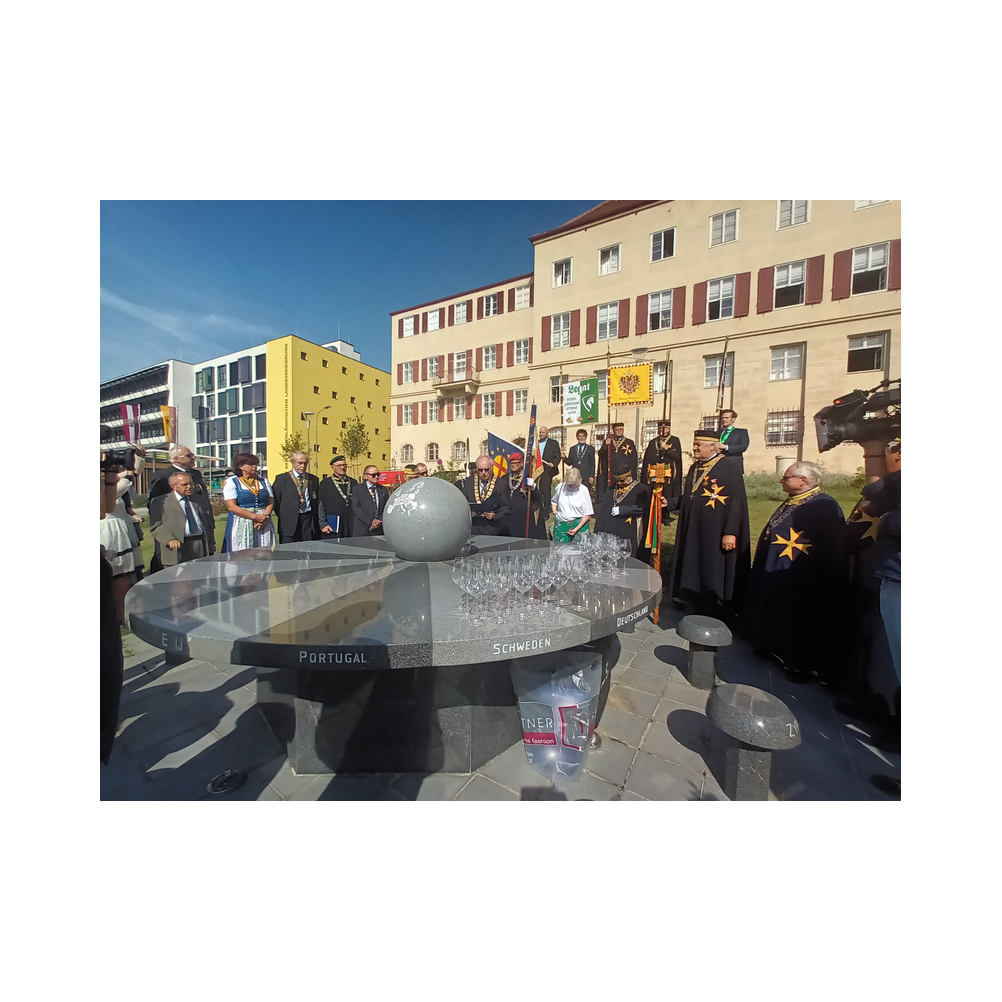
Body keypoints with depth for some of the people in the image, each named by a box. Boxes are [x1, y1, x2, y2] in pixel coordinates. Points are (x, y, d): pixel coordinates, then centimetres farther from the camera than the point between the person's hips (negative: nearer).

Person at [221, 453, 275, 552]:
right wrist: (255, 517, -16)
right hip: (241, 527, -3)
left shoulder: (264, 481, 14)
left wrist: (264, 518, -10)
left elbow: (271, 502, 8)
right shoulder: (231, 482, 2)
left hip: (264, 526, 3)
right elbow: (232, 506, -8)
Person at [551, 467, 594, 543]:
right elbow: (554, 500, 22)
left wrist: (576, 529, -10)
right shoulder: (561, 486, 1)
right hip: (560, 525, 2)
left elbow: (587, 514, -4)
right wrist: (554, 510, 4)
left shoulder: (583, 490, -6)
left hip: (579, 525, -2)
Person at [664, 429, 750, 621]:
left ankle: (719, 617, 21)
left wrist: (731, 532, -21)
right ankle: (701, 611, 30)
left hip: (716, 533, -7)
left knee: (715, 575, 4)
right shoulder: (694, 467, 12)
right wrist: (669, 502, 4)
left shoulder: (730, 466, -10)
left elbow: (736, 500, -16)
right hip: (693, 532, 7)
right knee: (695, 573, 14)